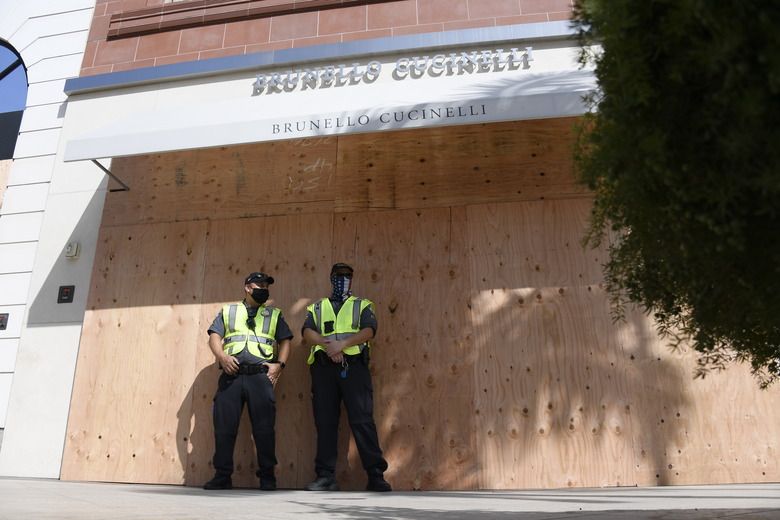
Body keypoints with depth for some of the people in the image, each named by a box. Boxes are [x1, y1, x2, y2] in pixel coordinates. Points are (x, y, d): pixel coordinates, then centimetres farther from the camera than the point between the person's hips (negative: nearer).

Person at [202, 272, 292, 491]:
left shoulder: (274, 314, 19)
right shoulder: (227, 311, 18)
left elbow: (285, 340, 13)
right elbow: (214, 336, 9)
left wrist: (279, 364, -2)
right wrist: (222, 356, -10)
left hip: (261, 376, 0)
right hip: (231, 375, 1)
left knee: (264, 429, -2)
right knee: (224, 427, 1)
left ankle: (267, 477, 7)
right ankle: (222, 476, 12)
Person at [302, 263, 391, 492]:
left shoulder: (362, 305, 18)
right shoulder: (316, 307, 23)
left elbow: (369, 330, 0)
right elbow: (308, 332, 5)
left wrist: (342, 343, -15)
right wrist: (327, 344, -14)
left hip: (354, 366, -2)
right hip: (323, 367, 2)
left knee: (362, 421, -8)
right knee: (325, 422, 2)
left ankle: (376, 476, -4)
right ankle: (326, 477, 9)